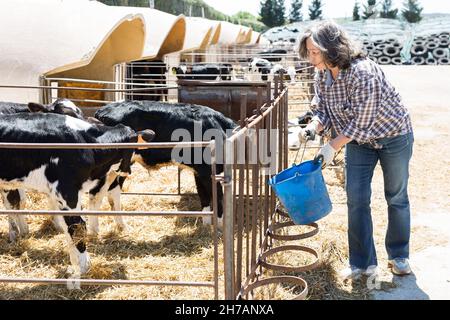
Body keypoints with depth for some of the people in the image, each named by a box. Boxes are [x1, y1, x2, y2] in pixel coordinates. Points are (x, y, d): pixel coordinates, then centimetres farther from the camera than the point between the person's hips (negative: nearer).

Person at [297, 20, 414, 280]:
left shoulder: (363, 72, -32)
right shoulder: (322, 76, -10)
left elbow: (361, 122, -29)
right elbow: (323, 112, -3)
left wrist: (332, 147, -26)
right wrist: (312, 129, -24)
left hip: (393, 136, -6)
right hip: (358, 141, 6)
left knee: (397, 197, 9)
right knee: (356, 199, 0)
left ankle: (399, 256, 28)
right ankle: (363, 263, 9)